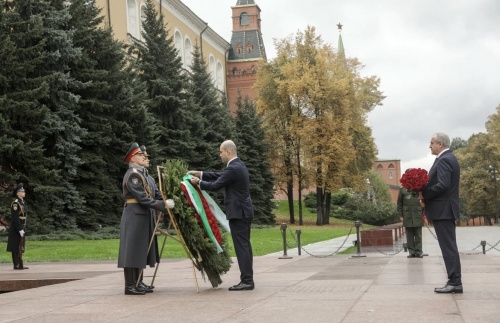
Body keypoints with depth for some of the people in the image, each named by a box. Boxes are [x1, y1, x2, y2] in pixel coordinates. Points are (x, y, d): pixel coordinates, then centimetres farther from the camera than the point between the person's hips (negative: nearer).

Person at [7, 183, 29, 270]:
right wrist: (20, 229, -23)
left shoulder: (22, 202, 13)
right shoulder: (15, 203, -17)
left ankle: (20, 264, 15)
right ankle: (17, 265, -3)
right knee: (16, 247, -5)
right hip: (16, 228, -9)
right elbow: (15, 218, -21)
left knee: (20, 246, 11)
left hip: (21, 227, 9)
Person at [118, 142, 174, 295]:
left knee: (140, 249, 12)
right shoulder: (133, 174, -15)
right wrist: (163, 205, -20)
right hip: (134, 216, -10)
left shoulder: (139, 173, 16)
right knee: (132, 249, -6)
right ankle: (130, 286, -3)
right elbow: (143, 198, -21)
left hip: (141, 215, 10)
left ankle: (137, 283, 18)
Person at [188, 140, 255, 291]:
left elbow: (215, 185, -13)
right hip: (244, 211, 10)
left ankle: (247, 281, -7)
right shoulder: (238, 165, 13)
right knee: (244, 245, 11)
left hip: (238, 212, -10)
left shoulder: (233, 168, -18)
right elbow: (220, 176, 20)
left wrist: (198, 182, 2)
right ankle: (247, 280, 15)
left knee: (241, 246, -8)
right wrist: (200, 174, 16)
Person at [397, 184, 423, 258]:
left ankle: (418, 252, 8)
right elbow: (399, 203, 7)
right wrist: (401, 215, 2)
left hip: (418, 216, 0)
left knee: (418, 235, 2)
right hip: (407, 217, 0)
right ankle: (411, 252, 8)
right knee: (409, 235, 3)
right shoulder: (402, 190, 4)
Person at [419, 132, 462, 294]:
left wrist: (424, 194, -13)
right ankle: (454, 281, 13)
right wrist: (426, 194, 4)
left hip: (442, 210, -10)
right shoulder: (449, 158, 17)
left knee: (448, 246, -8)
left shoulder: (444, 160, -15)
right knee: (449, 246, 10)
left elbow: (442, 185, -25)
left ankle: (455, 282, -6)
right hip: (446, 209, 10)